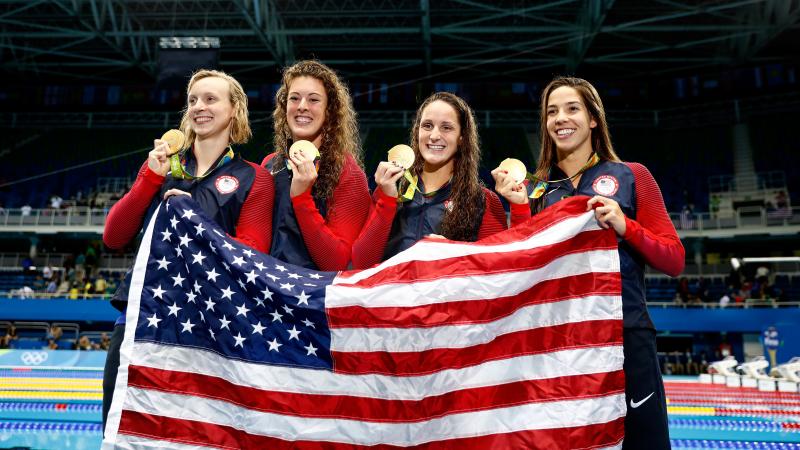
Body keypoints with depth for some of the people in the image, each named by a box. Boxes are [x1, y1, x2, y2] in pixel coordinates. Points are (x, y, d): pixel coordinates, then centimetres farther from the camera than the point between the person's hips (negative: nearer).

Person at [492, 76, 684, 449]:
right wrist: (518, 206, -5)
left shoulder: (631, 177, 3)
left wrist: (626, 227, -15)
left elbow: (674, 260, 1)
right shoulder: (536, 189, 10)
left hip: (624, 336, -2)